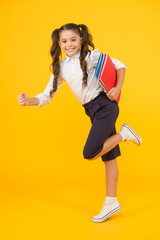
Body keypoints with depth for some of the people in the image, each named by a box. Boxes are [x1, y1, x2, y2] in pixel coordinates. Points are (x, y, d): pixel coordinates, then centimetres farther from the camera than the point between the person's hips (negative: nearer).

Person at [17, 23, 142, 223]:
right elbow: (47, 95, 4)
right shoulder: (60, 68, 7)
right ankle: (111, 202, 22)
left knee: (89, 153, -17)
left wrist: (118, 88, -14)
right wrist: (29, 101, -14)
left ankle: (124, 134, 3)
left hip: (105, 106, -5)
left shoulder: (92, 56, -6)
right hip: (93, 111, 6)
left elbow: (120, 66, 1)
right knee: (108, 157, 13)